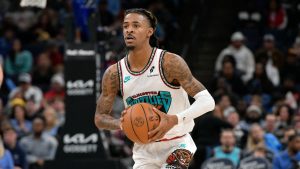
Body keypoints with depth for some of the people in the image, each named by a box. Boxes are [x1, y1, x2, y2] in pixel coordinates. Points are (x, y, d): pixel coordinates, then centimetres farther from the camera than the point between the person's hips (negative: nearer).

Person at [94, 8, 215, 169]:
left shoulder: (170, 63, -17)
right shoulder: (114, 74, -5)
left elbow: (207, 101, -21)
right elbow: (99, 118, 3)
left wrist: (174, 120, -36)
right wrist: (121, 124, -21)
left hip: (177, 145, -4)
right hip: (144, 149, 4)